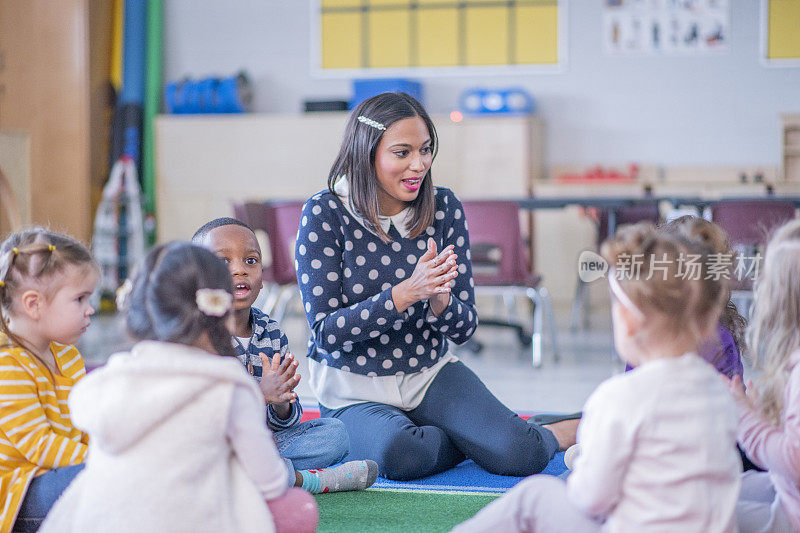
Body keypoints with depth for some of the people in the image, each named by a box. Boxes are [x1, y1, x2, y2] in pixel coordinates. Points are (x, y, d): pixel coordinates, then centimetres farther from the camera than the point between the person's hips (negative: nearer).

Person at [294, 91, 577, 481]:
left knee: (519, 455, -23)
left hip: (431, 375, 2)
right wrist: (406, 292, -29)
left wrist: (438, 299, -25)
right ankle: (474, 436, -5)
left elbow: (464, 328, 0)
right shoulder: (325, 213, -12)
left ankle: (562, 433, 11)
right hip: (353, 391, -2)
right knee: (401, 455, -35)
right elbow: (325, 331, -16)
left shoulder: (444, 208, -2)